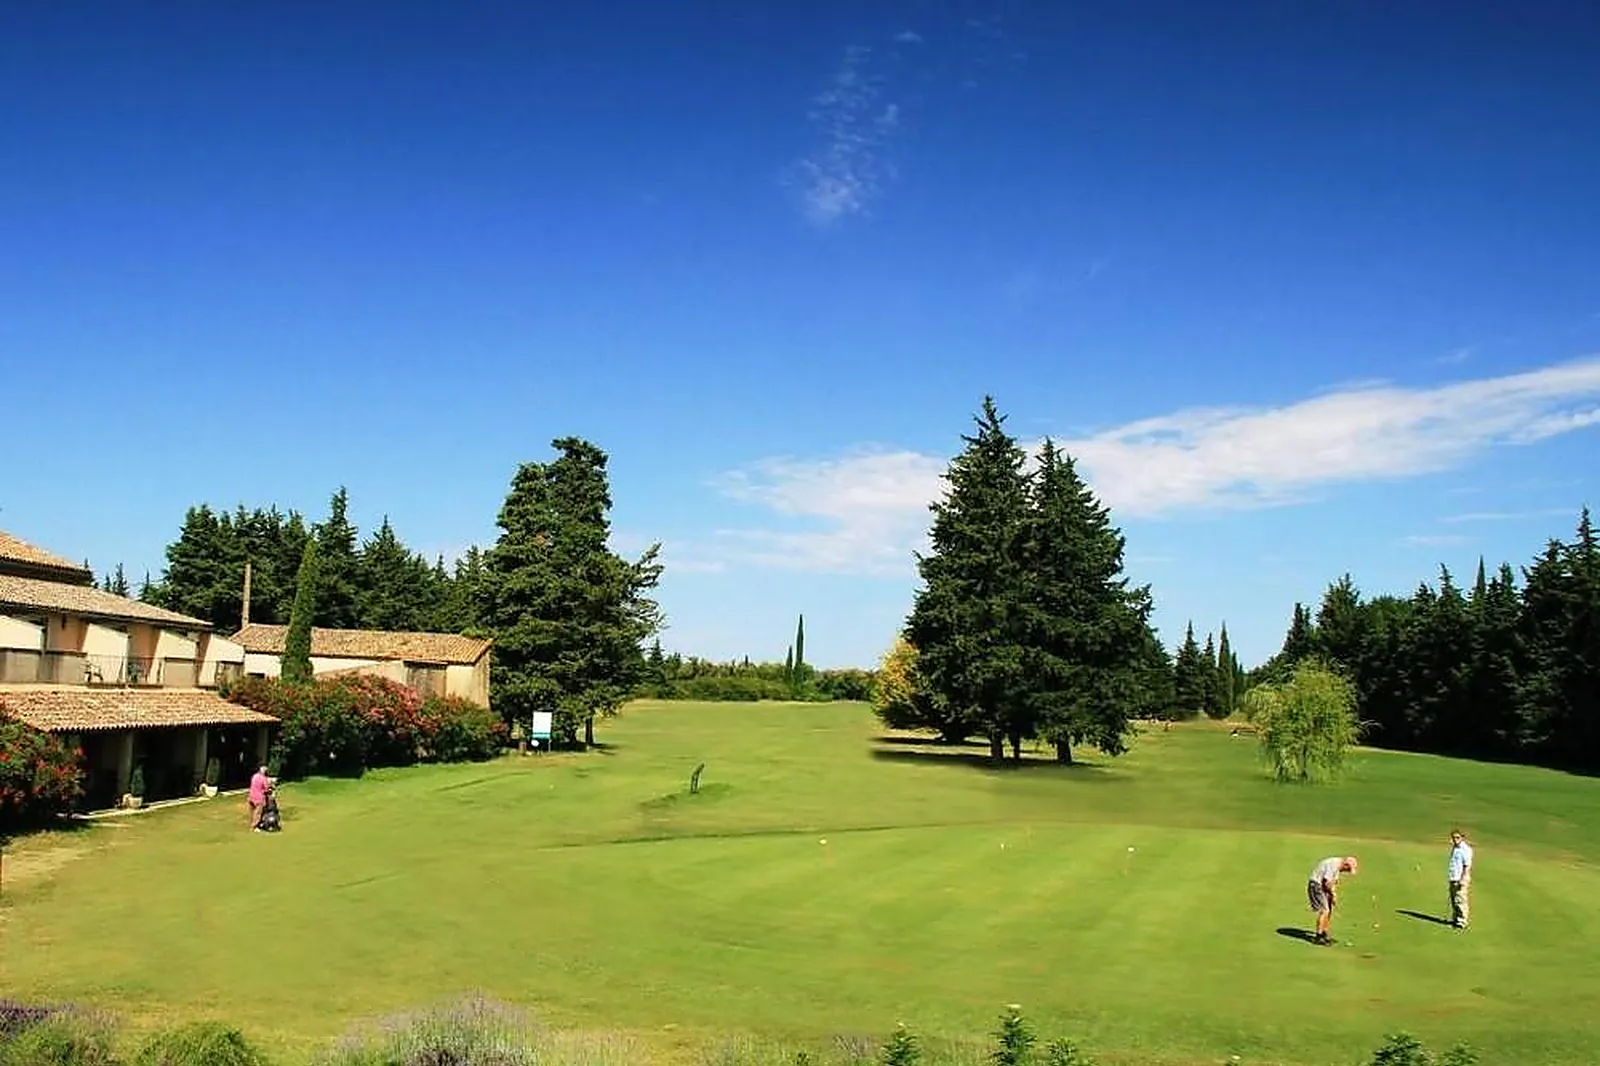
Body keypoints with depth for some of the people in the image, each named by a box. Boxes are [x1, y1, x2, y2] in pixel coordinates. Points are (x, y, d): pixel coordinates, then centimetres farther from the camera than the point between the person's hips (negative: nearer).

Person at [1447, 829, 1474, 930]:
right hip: (1453, 879, 9)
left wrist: (1463, 879, -20)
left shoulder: (1466, 849, -11)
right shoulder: (1454, 848, 16)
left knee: (1460, 900, -10)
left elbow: (1467, 866, -15)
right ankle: (1455, 919, 21)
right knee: (1453, 900, 12)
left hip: (1461, 879, -9)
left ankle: (1462, 921, -7)